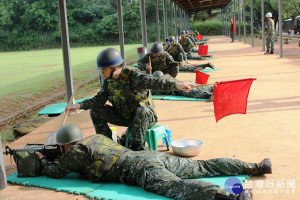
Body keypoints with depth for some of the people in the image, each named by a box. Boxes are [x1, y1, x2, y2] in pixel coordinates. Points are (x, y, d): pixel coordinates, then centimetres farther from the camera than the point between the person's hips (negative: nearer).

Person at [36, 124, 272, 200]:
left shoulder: (76, 150, 5)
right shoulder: (96, 137, 29)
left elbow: (56, 172, 13)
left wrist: (42, 159, 33)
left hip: (142, 170, -8)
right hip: (153, 155, 8)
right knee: (204, 167, 6)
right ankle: (254, 167, 3)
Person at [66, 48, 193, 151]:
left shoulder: (132, 75, -23)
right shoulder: (109, 81, -2)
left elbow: (153, 82, -36)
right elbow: (99, 99, 1)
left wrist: (176, 85, -50)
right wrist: (79, 105, -9)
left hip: (146, 116, -6)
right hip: (124, 117, 6)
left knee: (142, 109, -40)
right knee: (95, 110, -4)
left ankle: (136, 147, -28)